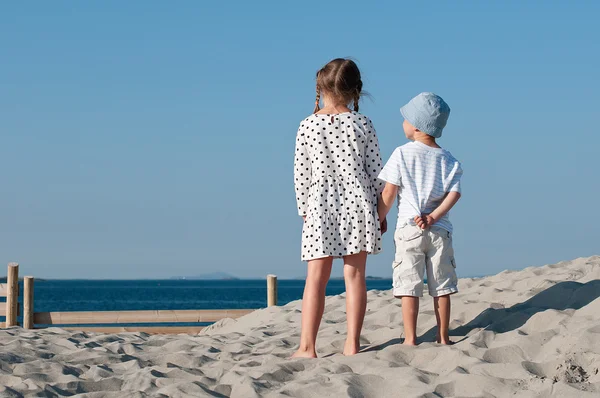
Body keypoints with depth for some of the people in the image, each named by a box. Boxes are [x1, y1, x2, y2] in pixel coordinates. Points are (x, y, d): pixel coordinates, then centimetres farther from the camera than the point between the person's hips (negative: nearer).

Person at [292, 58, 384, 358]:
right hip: (358, 204, 1)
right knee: (354, 275, 4)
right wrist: (379, 211, 10)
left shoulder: (308, 126, -4)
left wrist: (304, 210, 11)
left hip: (321, 208, 0)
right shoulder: (362, 124, -2)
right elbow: (375, 171, 1)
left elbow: (301, 174, -1)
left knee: (316, 278, 2)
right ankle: (352, 344, 4)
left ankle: (307, 347, -1)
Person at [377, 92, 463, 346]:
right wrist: (434, 217, -9)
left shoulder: (402, 154, -3)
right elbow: (455, 193, -5)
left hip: (408, 230, -3)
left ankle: (410, 339, -4)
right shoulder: (447, 159, 7)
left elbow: (388, 193, -5)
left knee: (409, 287, -2)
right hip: (439, 231, 3)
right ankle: (443, 337, 10)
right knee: (441, 287, 8)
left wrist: (378, 221, 5)